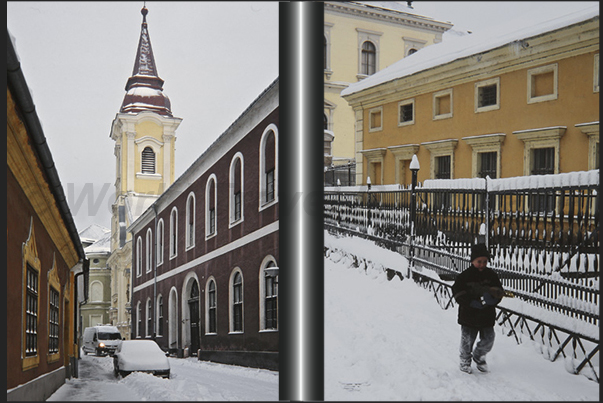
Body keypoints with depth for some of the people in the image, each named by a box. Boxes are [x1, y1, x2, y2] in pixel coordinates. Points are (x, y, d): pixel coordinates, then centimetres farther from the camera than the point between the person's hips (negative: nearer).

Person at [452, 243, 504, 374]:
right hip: (469, 315, -2)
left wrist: (491, 298, -22)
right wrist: (473, 303, -21)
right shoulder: (464, 276, -8)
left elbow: (499, 292, -1)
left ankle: (479, 356, 35)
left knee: (488, 339, 6)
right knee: (467, 340, 7)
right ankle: (465, 360, 32)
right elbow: (458, 294, -10)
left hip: (487, 315, 2)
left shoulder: (491, 275, 1)